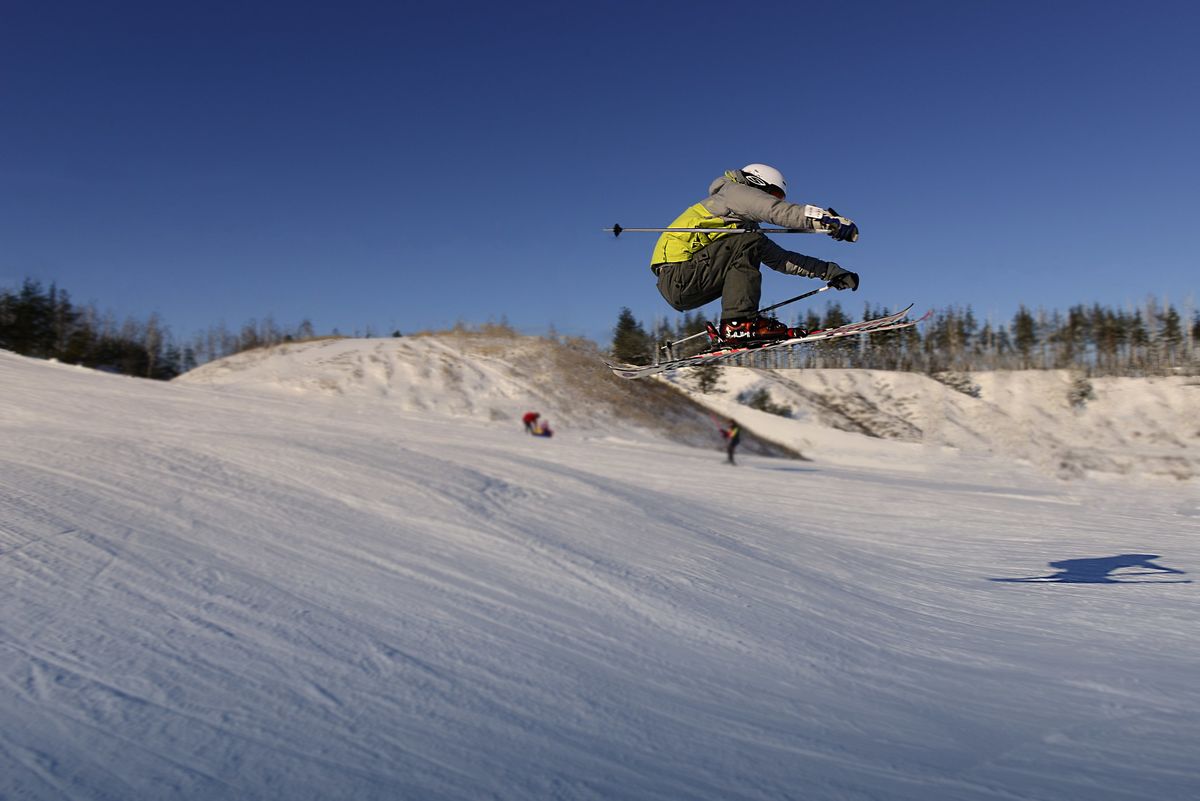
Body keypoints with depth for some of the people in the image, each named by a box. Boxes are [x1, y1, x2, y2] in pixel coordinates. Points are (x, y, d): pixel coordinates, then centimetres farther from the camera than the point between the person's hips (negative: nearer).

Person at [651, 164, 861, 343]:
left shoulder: (746, 225, 28)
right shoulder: (733, 190, 4)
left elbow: (781, 258, 24)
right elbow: (777, 211, -14)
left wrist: (830, 271, 18)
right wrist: (829, 220, -23)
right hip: (676, 279, -9)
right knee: (747, 243, -14)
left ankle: (727, 332, 3)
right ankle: (738, 323, -20)